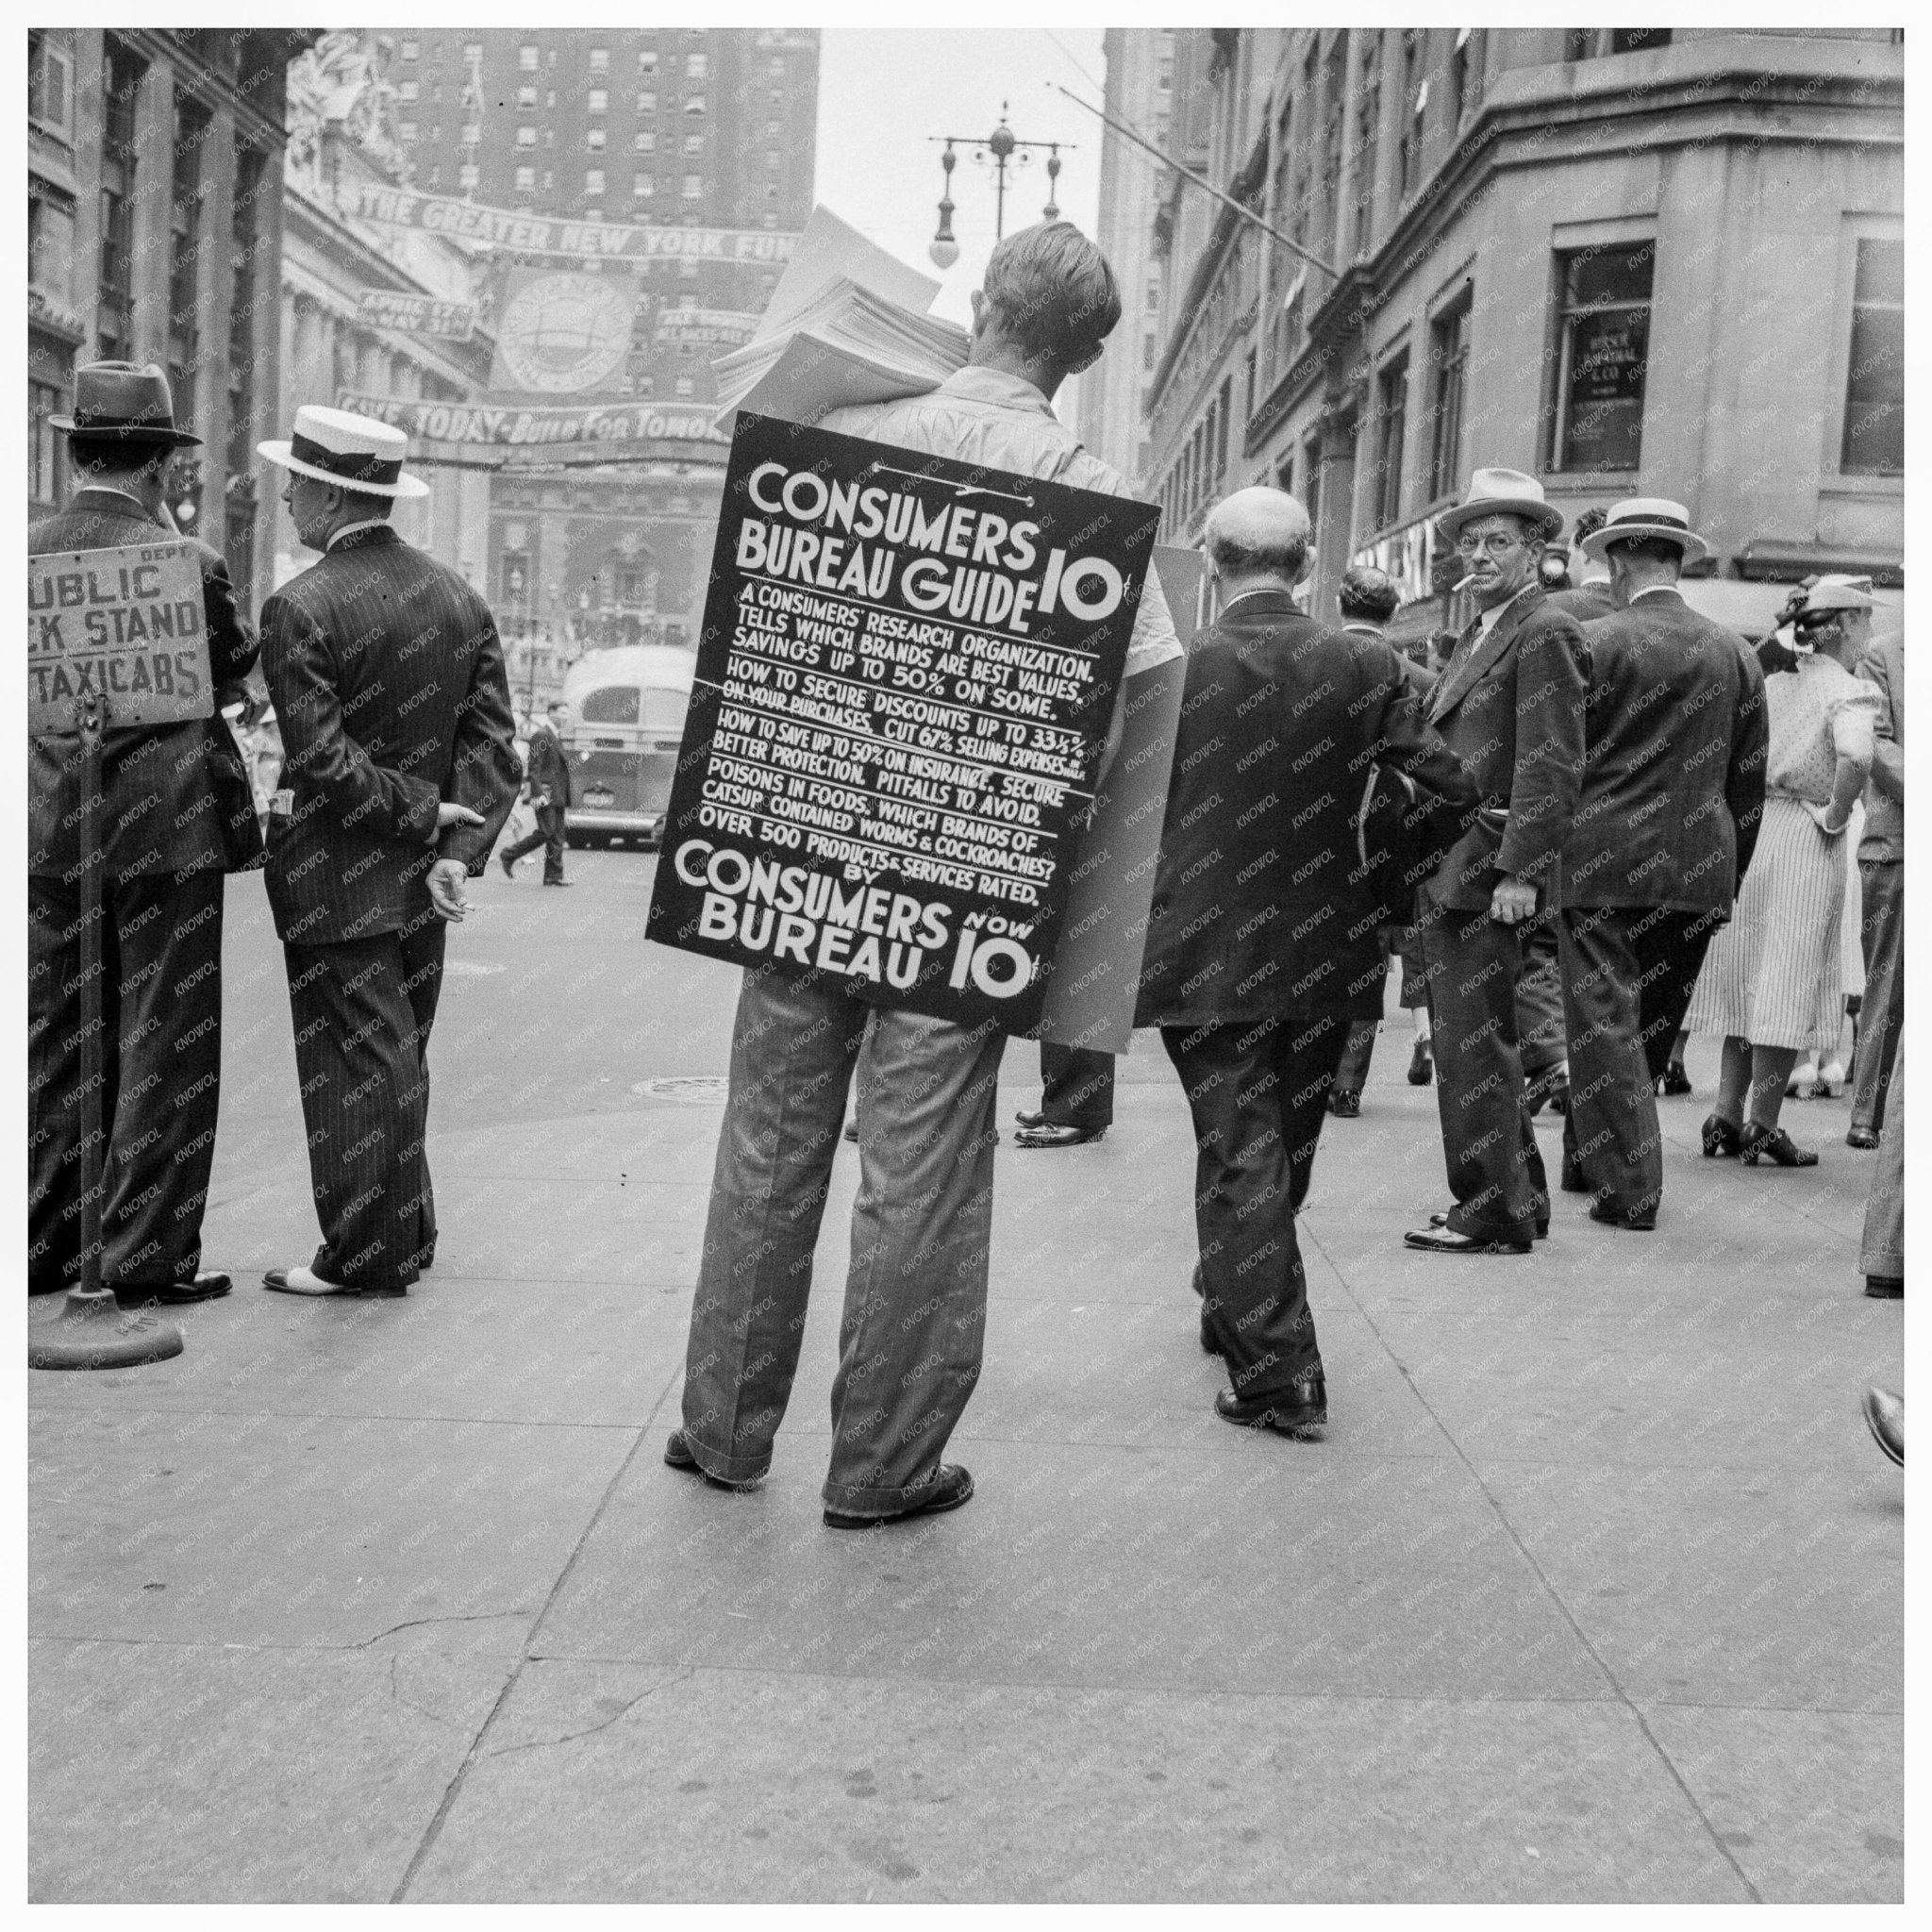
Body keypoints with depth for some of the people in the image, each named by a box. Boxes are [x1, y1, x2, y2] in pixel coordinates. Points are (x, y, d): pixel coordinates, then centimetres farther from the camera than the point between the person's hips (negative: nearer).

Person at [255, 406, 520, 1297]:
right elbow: (491, 742, 0)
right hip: (420, 882, 7)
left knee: (354, 1064, 0)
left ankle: (366, 1254, 7)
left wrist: (428, 817, -13)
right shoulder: (459, 597, 5)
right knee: (398, 1057, 17)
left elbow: (321, 760, -21)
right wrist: (457, 848, -7)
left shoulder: (299, 607, -15)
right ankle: (406, 1237, 26)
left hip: (335, 880, -7)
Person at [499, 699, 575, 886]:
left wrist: (565, 796, 21)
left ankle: (554, 875, 5)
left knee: (557, 835, 5)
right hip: (545, 792, -9)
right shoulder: (541, 734, -10)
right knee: (546, 831, -12)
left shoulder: (556, 735, 19)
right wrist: (538, 793, -22)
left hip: (558, 795, 9)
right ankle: (509, 855, 3)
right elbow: (534, 767, -15)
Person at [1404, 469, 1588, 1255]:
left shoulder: (1545, 636, -10)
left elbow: (1552, 765, -18)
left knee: (1475, 1044, -7)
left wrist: (1520, 871, -23)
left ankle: (1494, 1217, 1)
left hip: (1492, 870, -10)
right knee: (1468, 1041, 15)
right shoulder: (1477, 637, 20)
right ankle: (1518, 1196, 25)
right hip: (1448, 869, 10)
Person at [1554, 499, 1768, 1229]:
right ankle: (1589, 1158, 29)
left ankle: (1629, 1186, -3)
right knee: (1653, 1023, 16)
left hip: (1605, 865, -5)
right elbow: (1749, 782, 10)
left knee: (1604, 1020, 0)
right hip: (1699, 871, 5)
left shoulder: (1594, 643, -6)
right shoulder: (1736, 655, 7)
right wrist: (1729, 877, 18)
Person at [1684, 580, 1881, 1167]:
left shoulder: (1771, 683, 11)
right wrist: (1835, 814, -14)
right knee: (1788, 983, 0)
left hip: (1750, 829, 6)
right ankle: (1762, 1126, 2)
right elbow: (1855, 755, -29)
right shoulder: (1851, 692, -9)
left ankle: (1726, 1119, 13)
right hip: (1805, 840, -6)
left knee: (1745, 977, 13)